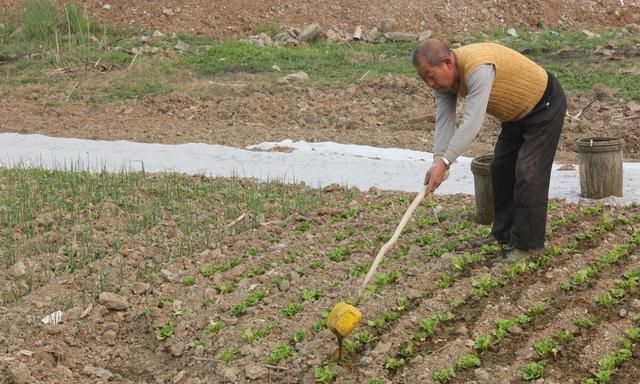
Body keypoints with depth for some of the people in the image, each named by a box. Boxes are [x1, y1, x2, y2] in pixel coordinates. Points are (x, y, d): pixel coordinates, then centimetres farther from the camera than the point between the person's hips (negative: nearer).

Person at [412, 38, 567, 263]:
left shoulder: (479, 68, -38)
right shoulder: (444, 77, -9)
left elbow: (472, 123, -43)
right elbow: (444, 122, -11)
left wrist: (444, 163, -45)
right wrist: (437, 160, -25)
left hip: (545, 106, -9)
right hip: (518, 112, 9)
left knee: (528, 174, -13)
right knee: (501, 169, 12)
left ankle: (526, 245, -8)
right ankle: (503, 234, 23)